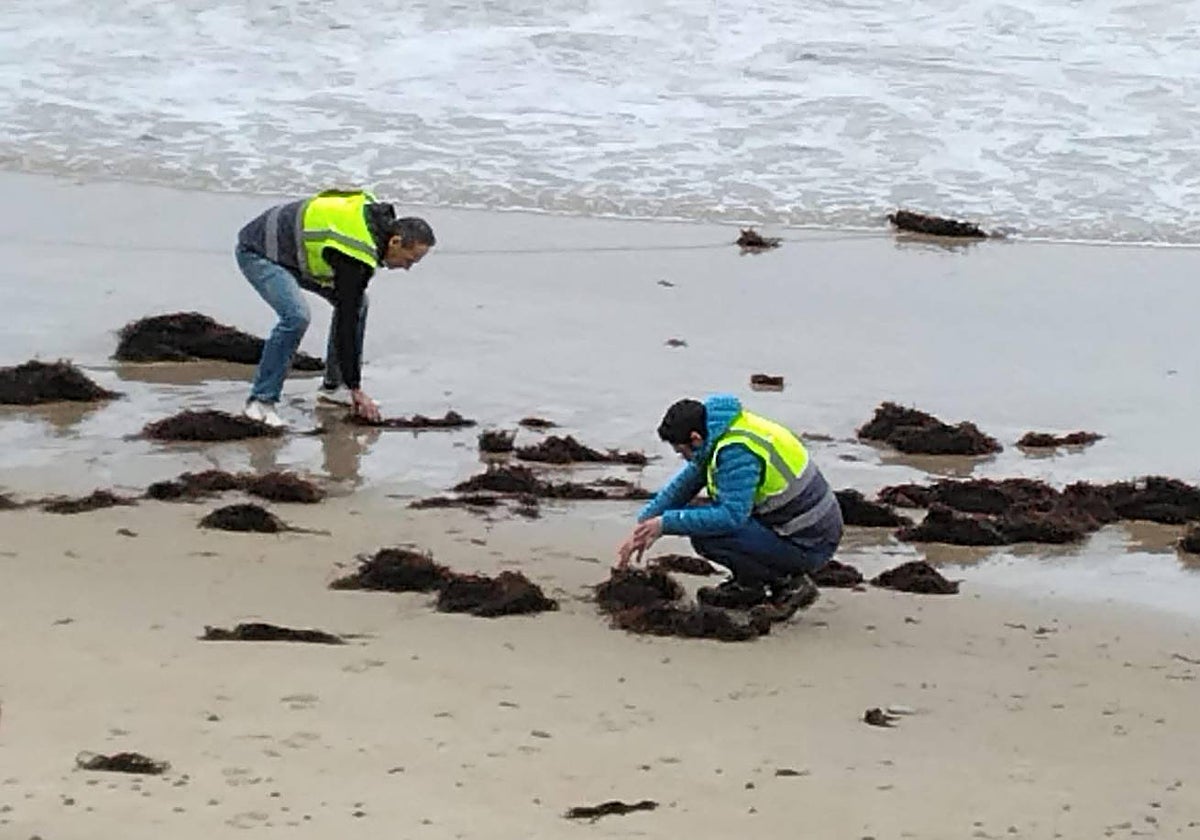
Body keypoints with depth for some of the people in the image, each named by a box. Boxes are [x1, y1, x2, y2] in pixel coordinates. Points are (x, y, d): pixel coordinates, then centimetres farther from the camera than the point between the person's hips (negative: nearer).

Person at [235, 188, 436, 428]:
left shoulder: (376, 213, -4)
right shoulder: (357, 257, -30)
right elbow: (346, 323, -27)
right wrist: (356, 389, -22)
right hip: (258, 252, -10)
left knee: (357, 302, 5)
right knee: (296, 316, -30)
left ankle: (333, 387, 13)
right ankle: (261, 401, -21)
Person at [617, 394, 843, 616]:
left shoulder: (736, 451, -23)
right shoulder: (722, 434, 7)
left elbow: (733, 516, -29)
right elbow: (684, 484, 17)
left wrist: (666, 523, -22)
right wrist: (643, 527, 15)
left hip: (808, 548, -10)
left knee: (703, 534, -20)